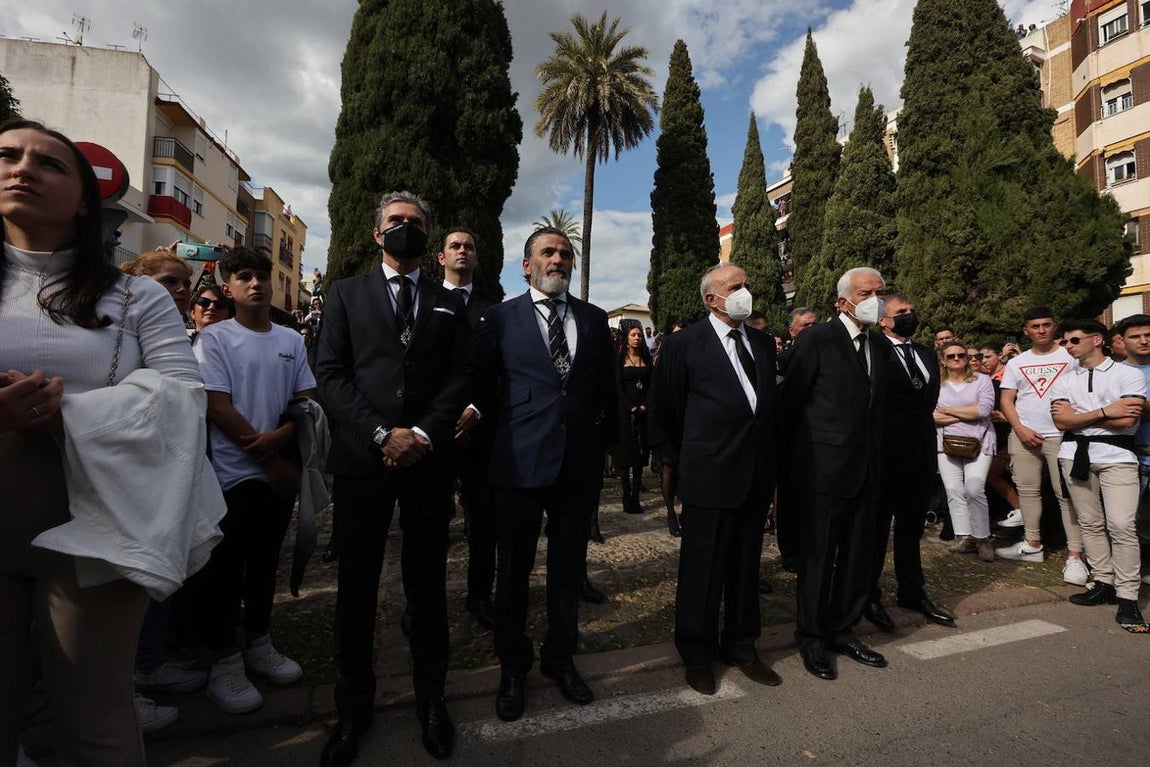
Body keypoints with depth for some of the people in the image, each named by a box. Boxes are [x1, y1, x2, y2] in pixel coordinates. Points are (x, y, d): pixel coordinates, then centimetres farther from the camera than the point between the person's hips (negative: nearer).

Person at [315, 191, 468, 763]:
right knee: (357, 585, 9)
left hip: (429, 459, 1)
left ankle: (431, 699, 24)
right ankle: (354, 706, 26)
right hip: (362, 457, 0)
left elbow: (459, 378, 5)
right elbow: (331, 375, 0)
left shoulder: (449, 304, 14)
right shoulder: (346, 293, 11)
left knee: (427, 583, 8)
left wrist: (422, 435, -10)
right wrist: (381, 434, -11)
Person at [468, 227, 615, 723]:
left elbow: (608, 385, 13)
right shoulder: (501, 318, 1)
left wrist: (603, 438, 10)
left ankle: (561, 659, 37)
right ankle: (513, 668, 32)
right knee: (514, 570, 11)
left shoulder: (594, 319, 8)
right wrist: (507, 426, 4)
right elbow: (481, 383, 5)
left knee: (568, 567, 16)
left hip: (580, 462, 3)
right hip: (520, 460, -2)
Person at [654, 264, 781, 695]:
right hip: (710, 475, -5)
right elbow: (668, 410, 0)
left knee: (746, 567, 16)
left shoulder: (763, 342, 10)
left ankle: (741, 647, 34)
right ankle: (697, 655, 25)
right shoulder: (684, 344, -7)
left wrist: (767, 459, 13)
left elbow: (768, 402, 17)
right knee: (703, 569, 7)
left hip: (756, 476, 5)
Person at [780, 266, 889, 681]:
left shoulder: (880, 346, 11)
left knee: (858, 556, 14)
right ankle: (811, 637, 21)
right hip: (824, 468, -6)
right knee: (818, 557, 5)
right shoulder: (817, 339, -9)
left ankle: (843, 631, 31)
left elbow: (875, 408, 15)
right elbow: (790, 403, -7)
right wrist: (791, 461, -4)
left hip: (866, 471, 7)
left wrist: (876, 460, 12)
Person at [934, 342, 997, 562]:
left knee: (974, 489, -13)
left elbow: (984, 409, -10)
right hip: (947, 444, 2)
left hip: (978, 443, -2)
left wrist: (948, 410, -4)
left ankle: (982, 538, 1)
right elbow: (931, 416, -2)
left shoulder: (982, 380, 5)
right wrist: (967, 414, -6)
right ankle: (964, 537, 4)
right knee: (954, 491, -3)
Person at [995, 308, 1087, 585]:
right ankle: (1032, 544, 20)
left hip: (1061, 436, -3)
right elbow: (1006, 400, 7)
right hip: (1023, 436, 3)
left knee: (1067, 494, -4)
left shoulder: (1071, 357, 3)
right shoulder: (1016, 363, 11)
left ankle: (1074, 555, -1)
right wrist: (1020, 429, -6)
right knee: (1027, 490, 9)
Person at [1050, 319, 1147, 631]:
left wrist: (1079, 416, -5)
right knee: (1090, 523, 7)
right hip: (1075, 455, 4)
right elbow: (1061, 422, -1)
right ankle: (1104, 583, 16)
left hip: (1117, 456, -4)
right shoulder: (1065, 381, 11)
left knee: (1121, 526, -11)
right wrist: (1105, 411, -8)